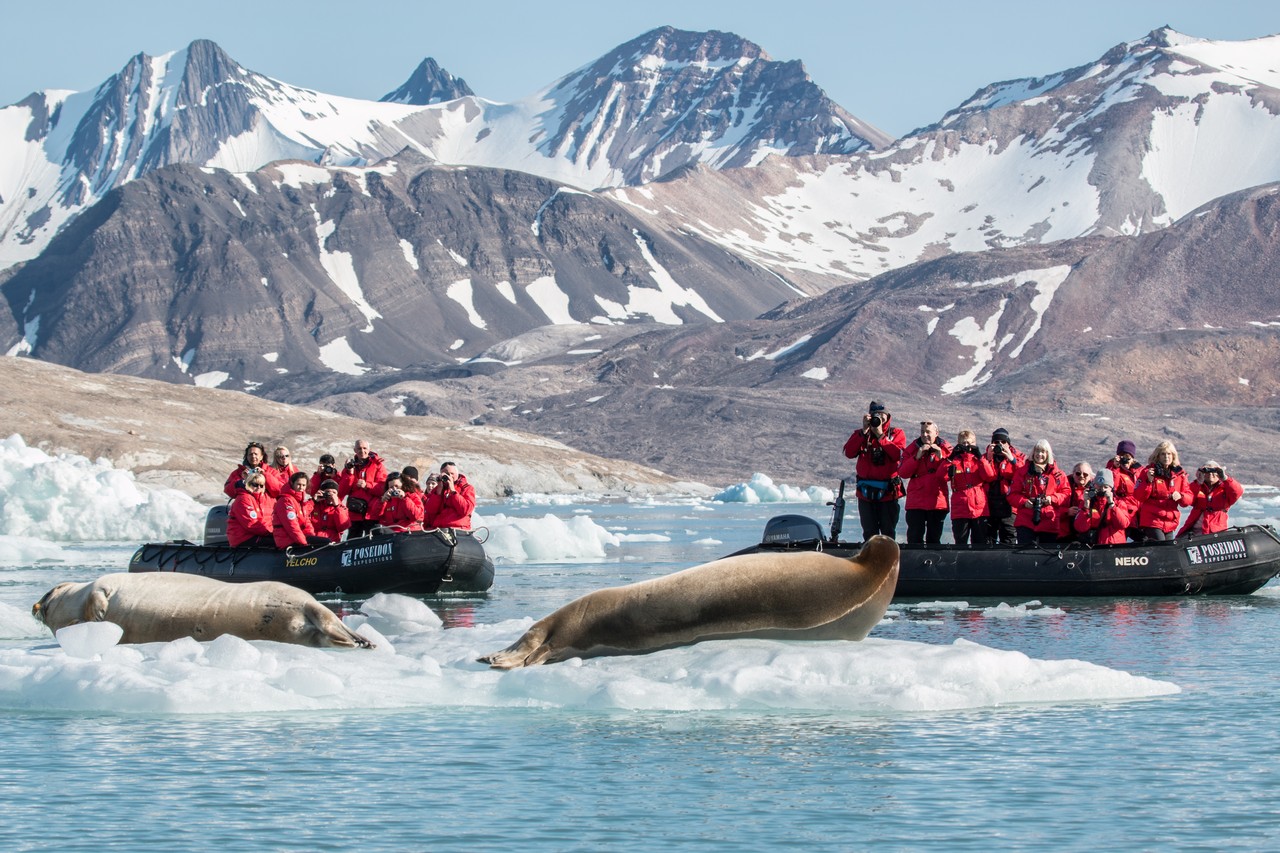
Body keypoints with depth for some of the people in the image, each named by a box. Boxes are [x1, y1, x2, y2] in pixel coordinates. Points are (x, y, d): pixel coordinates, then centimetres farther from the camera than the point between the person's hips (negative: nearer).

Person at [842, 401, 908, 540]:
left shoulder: (896, 434, 4)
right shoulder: (861, 434, 9)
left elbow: (898, 455, -15)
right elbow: (849, 453, -10)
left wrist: (880, 435, -15)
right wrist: (864, 431, -14)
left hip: (889, 492, -2)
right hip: (866, 492, 2)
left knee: (888, 533, 3)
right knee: (869, 533, 4)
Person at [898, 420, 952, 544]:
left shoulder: (945, 448, 4)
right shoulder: (912, 449, 5)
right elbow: (902, 473, -5)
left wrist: (941, 458, -17)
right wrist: (917, 457, -14)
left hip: (938, 501, 0)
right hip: (916, 502, 0)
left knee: (934, 539, 6)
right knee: (914, 539, -5)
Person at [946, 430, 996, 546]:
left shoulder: (980, 460, 10)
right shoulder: (955, 460, 10)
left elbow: (990, 476, -9)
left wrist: (980, 457, -13)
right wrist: (951, 458, -14)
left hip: (979, 510, 0)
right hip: (959, 510, 0)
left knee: (979, 544, 3)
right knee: (960, 544, 3)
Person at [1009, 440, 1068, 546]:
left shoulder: (1056, 474, 7)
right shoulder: (1022, 472, 7)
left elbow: (1066, 493, 5)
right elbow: (1012, 495, 6)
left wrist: (1052, 499, -11)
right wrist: (1024, 502, -12)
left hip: (1049, 523, 1)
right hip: (1026, 523, -1)